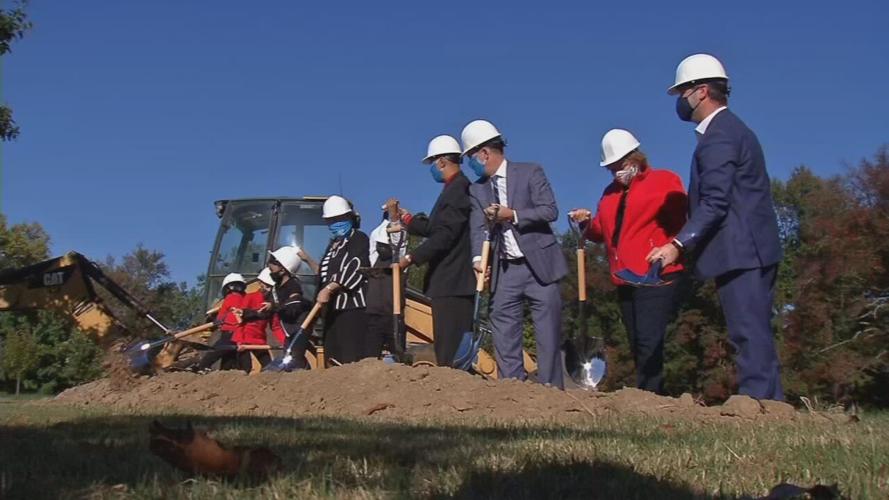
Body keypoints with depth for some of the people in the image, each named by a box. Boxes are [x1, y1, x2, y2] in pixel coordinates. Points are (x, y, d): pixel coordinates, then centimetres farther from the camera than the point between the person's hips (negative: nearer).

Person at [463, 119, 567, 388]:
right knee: (504, 334, 1)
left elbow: (550, 210, -8)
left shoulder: (530, 172, 0)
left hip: (539, 266, -4)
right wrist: (478, 258, -20)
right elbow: (478, 227, -2)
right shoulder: (477, 190, 11)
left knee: (548, 334, -3)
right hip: (504, 271, 4)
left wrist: (513, 214, -18)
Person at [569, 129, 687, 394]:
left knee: (648, 342, -17)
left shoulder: (665, 181, 2)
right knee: (638, 346, 9)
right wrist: (588, 223, 1)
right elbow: (602, 231, 22)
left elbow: (680, 223, -5)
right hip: (625, 282, 7)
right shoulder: (611, 192, 21)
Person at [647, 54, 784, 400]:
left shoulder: (718, 136, -12)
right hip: (753, 251, 11)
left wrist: (679, 244, -24)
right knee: (755, 334, 11)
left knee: (749, 334, -10)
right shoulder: (732, 129, 21)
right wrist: (687, 244, 20)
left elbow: (714, 202, -21)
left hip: (740, 253, -11)